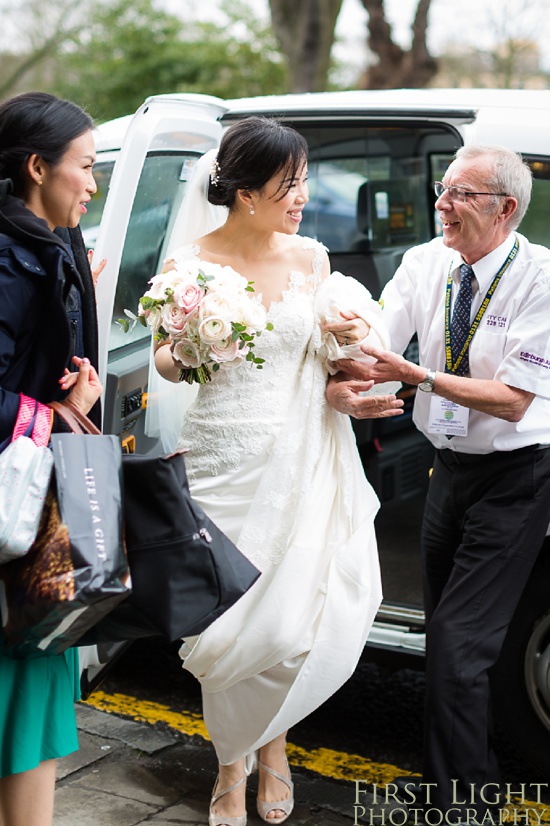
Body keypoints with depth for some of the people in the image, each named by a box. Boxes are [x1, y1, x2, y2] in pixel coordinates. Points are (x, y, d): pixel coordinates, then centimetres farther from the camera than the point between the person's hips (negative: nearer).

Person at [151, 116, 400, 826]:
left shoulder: (310, 259, 5)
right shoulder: (192, 262, -4)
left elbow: (325, 365, 12)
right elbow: (166, 366, 1)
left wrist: (348, 337, -9)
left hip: (300, 465, 2)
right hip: (223, 466, -2)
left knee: (292, 620, 0)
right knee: (228, 622, 3)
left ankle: (269, 742, 34)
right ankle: (233, 767, 31)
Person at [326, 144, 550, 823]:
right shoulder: (424, 263, -1)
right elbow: (372, 340, -9)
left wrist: (417, 375, -29)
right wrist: (340, 382, -31)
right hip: (449, 467, 7)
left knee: (459, 645, -10)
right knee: (445, 633, 18)